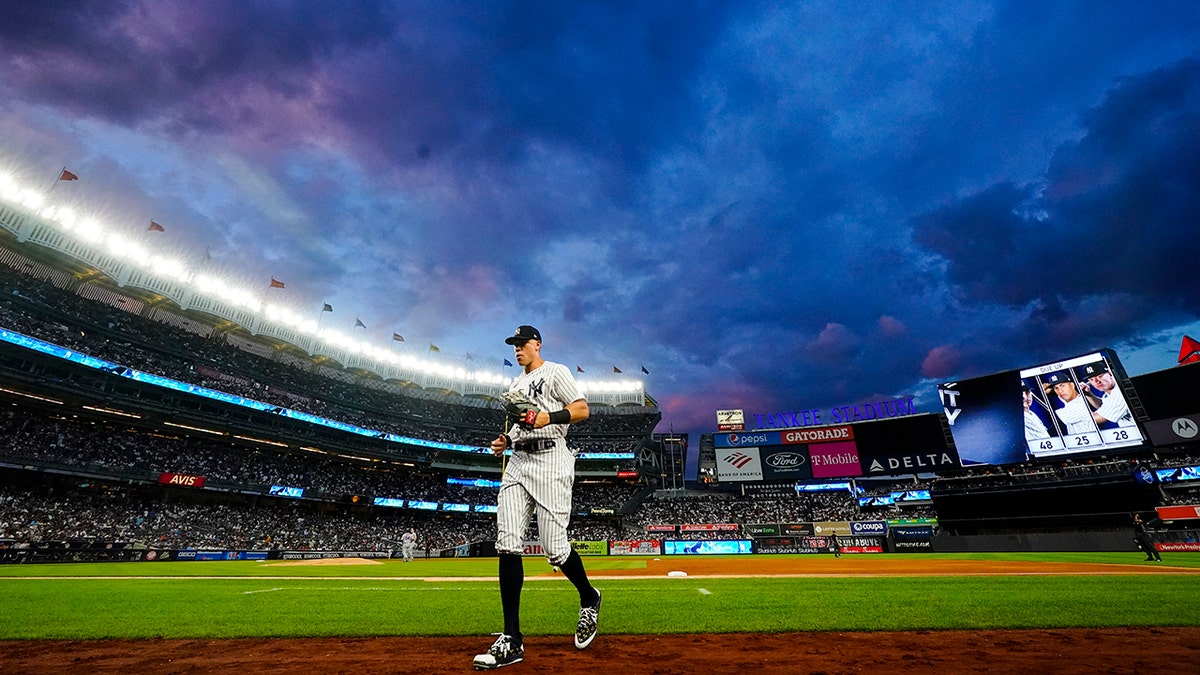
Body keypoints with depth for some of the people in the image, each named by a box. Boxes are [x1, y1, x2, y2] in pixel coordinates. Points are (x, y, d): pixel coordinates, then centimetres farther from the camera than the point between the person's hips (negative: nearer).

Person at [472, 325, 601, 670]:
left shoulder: (555, 372, 1)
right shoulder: (516, 383, 24)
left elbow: (582, 409, -9)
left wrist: (549, 416, -23)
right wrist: (505, 440, 12)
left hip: (550, 461, -7)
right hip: (517, 463, 7)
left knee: (554, 548, -7)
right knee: (507, 543, -4)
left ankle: (589, 599, 23)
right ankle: (512, 641, 2)